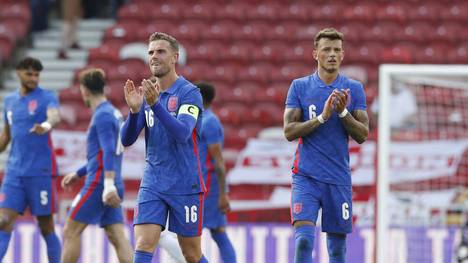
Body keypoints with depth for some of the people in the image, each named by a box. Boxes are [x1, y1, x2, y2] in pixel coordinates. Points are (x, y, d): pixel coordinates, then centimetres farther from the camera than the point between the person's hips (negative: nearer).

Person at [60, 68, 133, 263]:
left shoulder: (102, 116, -10)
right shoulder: (114, 113, 19)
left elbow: (109, 152, -22)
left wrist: (108, 185, -31)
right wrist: (78, 174, 34)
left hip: (99, 183, -9)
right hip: (111, 187, 9)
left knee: (71, 231, -1)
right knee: (117, 237, 1)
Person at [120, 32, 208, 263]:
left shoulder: (189, 93, -8)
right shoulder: (146, 93, 8)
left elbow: (182, 133, -24)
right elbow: (127, 140, 2)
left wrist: (155, 105, -35)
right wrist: (134, 109, -16)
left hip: (185, 185, -4)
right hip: (152, 184, 4)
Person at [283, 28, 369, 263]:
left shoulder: (354, 89, 6)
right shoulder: (299, 87, 3)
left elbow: (362, 135, 1)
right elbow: (289, 131, -5)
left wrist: (343, 112, -14)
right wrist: (322, 116, -17)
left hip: (339, 179, 2)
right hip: (306, 176, -2)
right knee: (304, 240, -18)